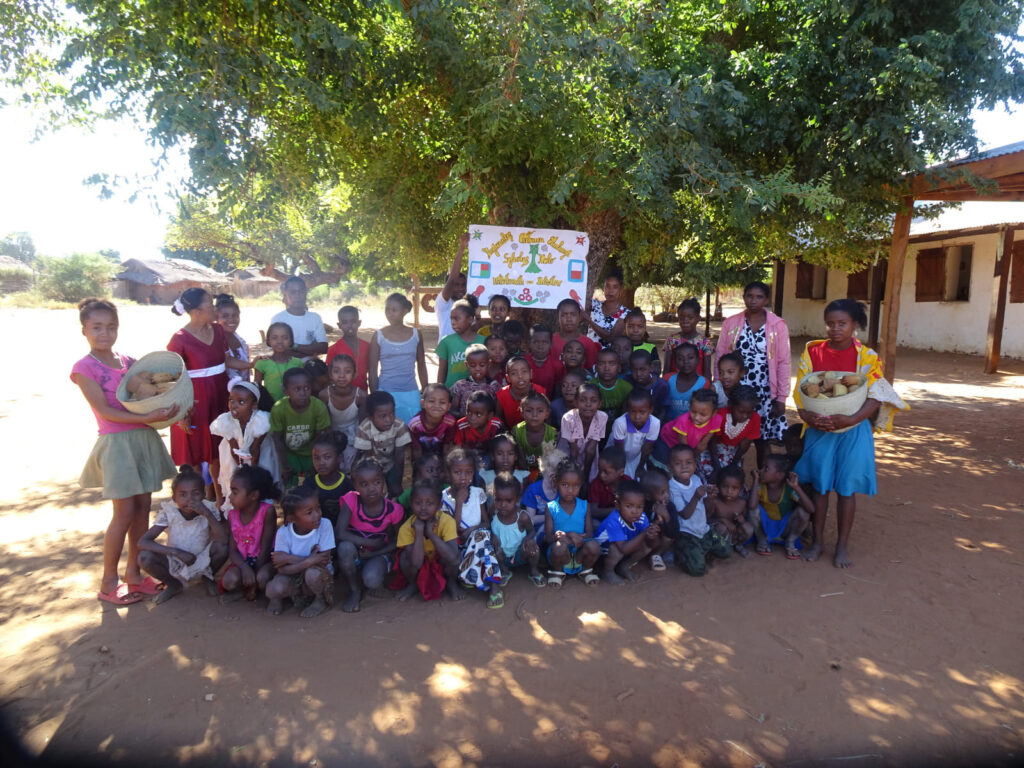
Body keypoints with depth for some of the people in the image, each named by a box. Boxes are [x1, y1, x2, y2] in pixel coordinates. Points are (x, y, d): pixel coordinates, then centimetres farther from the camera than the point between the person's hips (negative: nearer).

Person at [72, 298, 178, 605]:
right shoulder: (84, 367, -7)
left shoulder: (129, 362, 9)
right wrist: (147, 417, -25)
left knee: (143, 508, 10)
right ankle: (108, 582, 14)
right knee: (125, 513, -2)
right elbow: (105, 411, -15)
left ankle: (134, 573, 24)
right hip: (116, 443, -5)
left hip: (145, 438, 6)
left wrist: (170, 410, -11)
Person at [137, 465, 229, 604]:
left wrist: (207, 514, -41)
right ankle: (174, 584, 5)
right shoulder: (168, 513, -18)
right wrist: (177, 552, -32)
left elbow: (224, 540, -32)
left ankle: (207, 577, 6)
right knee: (145, 557, -25)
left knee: (221, 548, -30)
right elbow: (142, 542, -25)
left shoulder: (209, 510, -18)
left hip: (202, 563, 0)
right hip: (176, 564, 0)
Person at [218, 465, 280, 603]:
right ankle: (247, 589, 1)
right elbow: (232, 549, -4)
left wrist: (254, 574, -14)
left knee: (263, 578, -34)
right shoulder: (232, 514, -2)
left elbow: (265, 548, -15)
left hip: (263, 560, -3)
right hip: (242, 561, 3)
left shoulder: (267, 511, -17)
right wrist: (244, 567, -23)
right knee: (229, 580, -27)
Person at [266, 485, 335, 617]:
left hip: (320, 576, -1)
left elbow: (323, 561, -23)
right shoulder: (283, 532, -16)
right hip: (294, 578, 1)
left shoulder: (324, 525, -21)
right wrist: (308, 561, -32)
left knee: (313, 573, -35)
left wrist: (289, 558, -22)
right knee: (273, 589, -29)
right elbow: (282, 568, -19)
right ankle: (278, 597, 11)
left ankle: (321, 600, -1)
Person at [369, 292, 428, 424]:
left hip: (411, 393, 1)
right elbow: (373, 370, 2)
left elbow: (421, 366, 11)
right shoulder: (379, 336, -1)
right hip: (386, 393, -1)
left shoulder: (415, 335, 4)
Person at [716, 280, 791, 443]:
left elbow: (783, 363, 0)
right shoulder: (730, 323, 4)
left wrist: (781, 398, -2)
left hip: (765, 395, -1)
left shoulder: (778, 325, 1)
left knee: (764, 440, 4)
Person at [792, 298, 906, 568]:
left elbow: (876, 396, -12)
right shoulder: (812, 352, 0)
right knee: (819, 485, 8)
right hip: (819, 430, 2)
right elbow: (800, 390, -2)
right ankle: (817, 541, 23)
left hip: (853, 431, -1)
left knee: (846, 488, 6)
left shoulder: (866, 357, -6)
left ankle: (842, 546, 20)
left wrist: (851, 419, -27)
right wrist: (807, 416, -20)